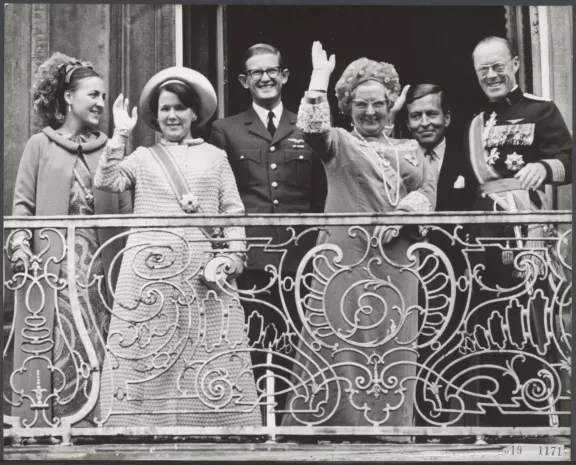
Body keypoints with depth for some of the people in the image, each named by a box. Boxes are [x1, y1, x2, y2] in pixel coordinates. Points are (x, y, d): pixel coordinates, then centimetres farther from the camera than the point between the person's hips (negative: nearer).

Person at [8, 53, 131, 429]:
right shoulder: (40, 145, 6)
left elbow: (124, 211, 10)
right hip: (50, 268, -2)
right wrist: (20, 242, -15)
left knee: (95, 354, 1)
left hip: (101, 268, 2)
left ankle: (91, 425, 8)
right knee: (51, 353, -3)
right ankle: (42, 427, 4)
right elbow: (23, 204, 2)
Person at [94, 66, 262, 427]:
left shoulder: (215, 157, 15)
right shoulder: (143, 157, 15)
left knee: (210, 354, -4)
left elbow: (233, 211, 9)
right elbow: (107, 181, -1)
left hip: (203, 273, 0)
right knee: (150, 354, -4)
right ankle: (148, 420, 1)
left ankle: (215, 421, 2)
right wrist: (121, 134, 1)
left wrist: (232, 256, -4)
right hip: (151, 269, 0)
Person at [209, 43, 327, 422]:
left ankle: (280, 416, 14)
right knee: (250, 346, -3)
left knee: (287, 348, 5)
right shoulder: (226, 131, 8)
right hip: (248, 258, -1)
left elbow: (321, 192, 14)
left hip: (296, 260, 2)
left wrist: (311, 239, 4)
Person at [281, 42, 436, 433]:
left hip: (396, 266, 3)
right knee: (341, 350, -6)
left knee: (390, 356, 4)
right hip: (346, 259, -3)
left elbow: (429, 192, 7)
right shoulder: (338, 144, 10)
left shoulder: (409, 149, 20)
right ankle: (337, 424, -1)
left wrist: (400, 214, -11)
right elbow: (311, 127, -12)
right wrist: (320, 76, -12)